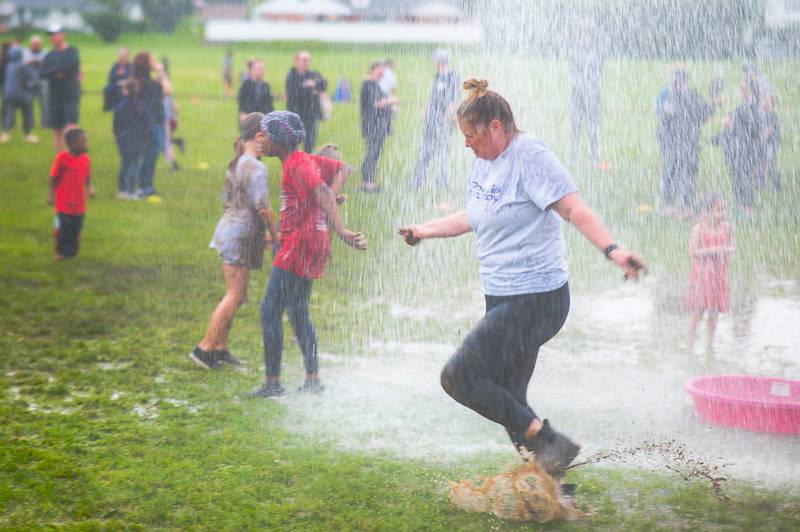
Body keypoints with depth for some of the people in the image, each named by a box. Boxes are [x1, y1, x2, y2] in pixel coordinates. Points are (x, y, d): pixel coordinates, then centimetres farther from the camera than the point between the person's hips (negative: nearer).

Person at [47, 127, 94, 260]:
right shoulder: (62, 158, -12)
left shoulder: (86, 159, 1)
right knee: (62, 227, -4)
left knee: (76, 227, 7)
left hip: (79, 202, 4)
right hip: (64, 202, -4)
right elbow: (54, 178, -4)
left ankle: (71, 251, 21)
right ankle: (60, 251, 12)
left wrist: (90, 188, -8)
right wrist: (51, 195, -5)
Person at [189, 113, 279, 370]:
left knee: (235, 294, 15)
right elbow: (262, 207, -19)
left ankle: (220, 348, 18)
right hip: (242, 233, -9)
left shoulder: (235, 164, 12)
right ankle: (205, 347, -4)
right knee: (234, 295, -4)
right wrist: (274, 233, -4)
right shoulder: (256, 168, -15)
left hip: (228, 226, 9)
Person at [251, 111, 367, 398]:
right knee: (298, 314, 17)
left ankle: (272, 382, -6)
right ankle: (313, 379, 20)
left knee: (270, 311, -7)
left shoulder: (297, 165, -15)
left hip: (299, 246, -10)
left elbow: (322, 192, -29)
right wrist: (331, 198, 7)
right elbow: (343, 168, 23)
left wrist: (341, 231, -41)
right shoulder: (306, 160, 16)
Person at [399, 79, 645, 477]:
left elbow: (575, 210, -26)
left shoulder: (530, 157, -15)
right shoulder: (484, 161, 12)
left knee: (458, 376, -15)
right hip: (502, 298, 9)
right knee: (508, 401, 10)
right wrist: (423, 231, 36)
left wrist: (611, 250, -41)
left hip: (536, 299, -9)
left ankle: (547, 441, -9)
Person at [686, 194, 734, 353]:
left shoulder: (726, 227, 1)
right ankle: (690, 346, 6)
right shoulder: (699, 229, -12)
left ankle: (710, 345, 22)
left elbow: (732, 247, 10)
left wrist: (729, 250, -13)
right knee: (698, 311, -2)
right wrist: (713, 250, -24)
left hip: (718, 274, 4)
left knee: (714, 311, 9)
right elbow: (693, 252, -16)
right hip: (701, 273, -4)